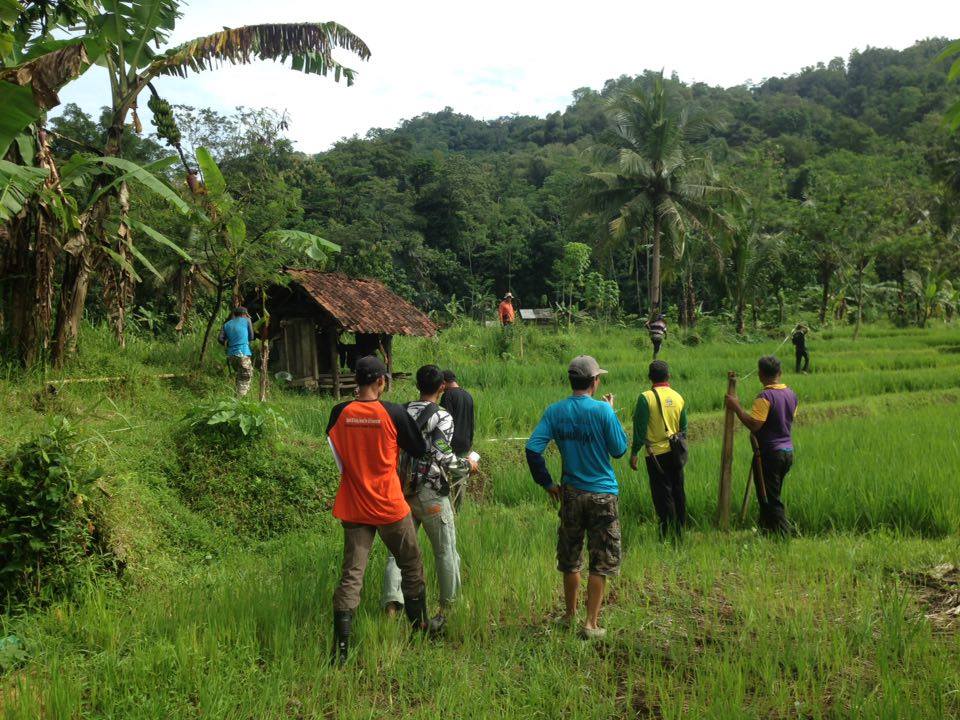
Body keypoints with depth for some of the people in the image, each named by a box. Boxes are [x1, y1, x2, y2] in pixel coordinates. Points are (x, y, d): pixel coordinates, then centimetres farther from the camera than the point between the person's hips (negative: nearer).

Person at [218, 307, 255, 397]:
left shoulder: (227, 324, 15)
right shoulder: (247, 321, 5)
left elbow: (221, 339, 7)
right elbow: (251, 338, 7)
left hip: (231, 355, 5)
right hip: (243, 353, -5)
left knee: (239, 376, 21)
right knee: (245, 378, -2)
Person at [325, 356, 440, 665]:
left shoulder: (340, 413, -6)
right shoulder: (394, 413, -14)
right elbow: (420, 449, -2)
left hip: (353, 509, 3)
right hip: (390, 506, -3)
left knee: (351, 575, 6)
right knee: (411, 568, 17)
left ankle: (341, 646, 0)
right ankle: (420, 626, 32)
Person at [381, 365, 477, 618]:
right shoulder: (442, 417, -12)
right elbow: (443, 457, -19)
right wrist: (468, 464, -2)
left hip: (402, 491, 4)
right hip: (431, 495, -4)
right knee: (446, 551, 12)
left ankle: (391, 603, -2)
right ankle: (449, 604, 24)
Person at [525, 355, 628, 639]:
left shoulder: (555, 411, -5)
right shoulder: (602, 411, -15)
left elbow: (532, 448, -11)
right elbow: (619, 450, -6)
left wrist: (547, 483, 0)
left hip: (571, 493, 4)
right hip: (603, 494, -3)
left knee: (570, 559, 18)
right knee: (600, 563, 8)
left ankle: (570, 615, 32)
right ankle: (591, 624, 11)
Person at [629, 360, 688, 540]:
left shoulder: (646, 397, -13)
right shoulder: (678, 397, 3)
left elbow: (640, 428, -13)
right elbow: (684, 428, 11)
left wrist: (634, 453, -5)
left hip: (656, 453, -5)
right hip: (676, 452, 5)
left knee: (663, 494, 0)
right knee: (678, 492, 14)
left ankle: (668, 535, 3)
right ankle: (680, 532, 24)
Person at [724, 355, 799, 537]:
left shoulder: (765, 396, -19)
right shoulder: (791, 394, 7)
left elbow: (754, 424, -26)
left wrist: (736, 407, -17)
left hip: (769, 453, -8)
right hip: (788, 451, 8)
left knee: (770, 499, 1)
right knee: (772, 495, 19)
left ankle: (783, 535, 1)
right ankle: (766, 528, 28)